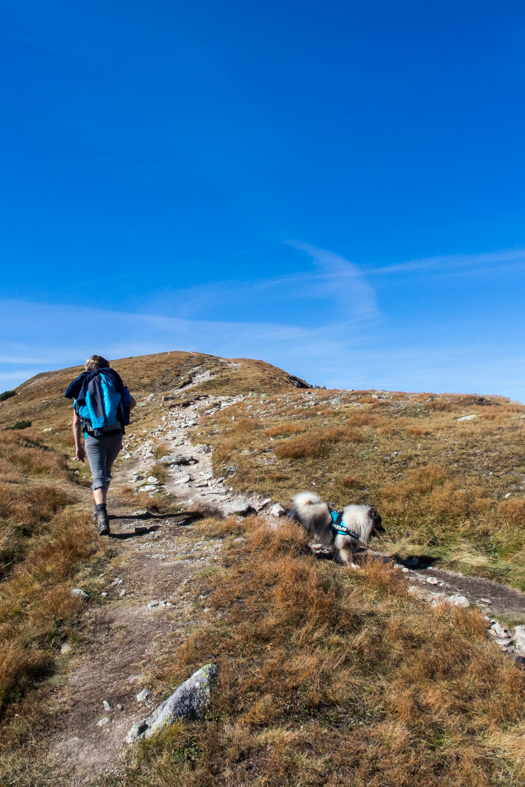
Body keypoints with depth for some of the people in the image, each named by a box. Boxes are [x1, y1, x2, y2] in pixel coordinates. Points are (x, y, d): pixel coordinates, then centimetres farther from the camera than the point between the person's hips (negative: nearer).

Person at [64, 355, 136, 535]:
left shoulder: (81, 387, 9)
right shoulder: (114, 381, 8)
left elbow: (76, 421, 8)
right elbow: (132, 403, 14)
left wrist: (78, 446, 15)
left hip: (93, 438, -1)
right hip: (115, 435, 1)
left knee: (99, 477, -3)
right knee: (106, 473, 22)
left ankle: (101, 515, -22)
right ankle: (99, 508, 36)